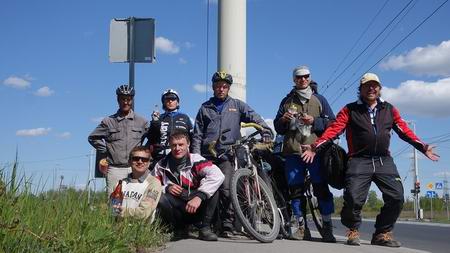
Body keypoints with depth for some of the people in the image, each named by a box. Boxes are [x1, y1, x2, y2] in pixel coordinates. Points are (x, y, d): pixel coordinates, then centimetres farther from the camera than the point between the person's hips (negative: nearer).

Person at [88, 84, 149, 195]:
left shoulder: (141, 121, 9)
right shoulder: (109, 121, 9)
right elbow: (93, 137, 16)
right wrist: (106, 151, 9)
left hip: (135, 169, 0)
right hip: (115, 169, 0)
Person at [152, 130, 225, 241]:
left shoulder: (196, 160, -11)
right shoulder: (162, 165, -1)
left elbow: (218, 176, -27)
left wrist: (199, 196, -37)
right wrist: (166, 188, -22)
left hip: (196, 208, -1)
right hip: (176, 210, 2)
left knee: (213, 189, -26)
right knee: (159, 198, -29)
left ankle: (205, 228, -11)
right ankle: (179, 229, -3)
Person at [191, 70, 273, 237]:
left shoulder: (237, 105, 15)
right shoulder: (205, 108, 17)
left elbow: (256, 119, 9)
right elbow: (197, 135, 14)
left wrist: (267, 134, -8)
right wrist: (196, 155, 3)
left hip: (227, 155, -2)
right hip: (207, 155, 2)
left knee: (226, 189, -17)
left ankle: (227, 225, -10)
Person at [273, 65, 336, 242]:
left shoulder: (319, 100, 14)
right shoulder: (287, 101, 18)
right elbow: (278, 128, 19)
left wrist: (314, 121, -8)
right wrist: (283, 120, -3)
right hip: (292, 151, 2)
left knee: (321, 188, -6)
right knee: (295, 189, 0)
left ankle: (327, 227, 1)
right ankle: (299, 227, 9)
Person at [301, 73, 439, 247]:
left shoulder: (389, 110, 16)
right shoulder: (350, 110, 7)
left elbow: (404, 130, 18)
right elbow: (334, 129, -2)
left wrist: (422, 147, 10)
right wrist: (315, 147, -14)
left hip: (384, 161, 3)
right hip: (359, 161, -3)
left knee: (397, 197, -8)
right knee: (353, 198, -17)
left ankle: (382, 233, 13)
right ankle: (353, 230, 12)